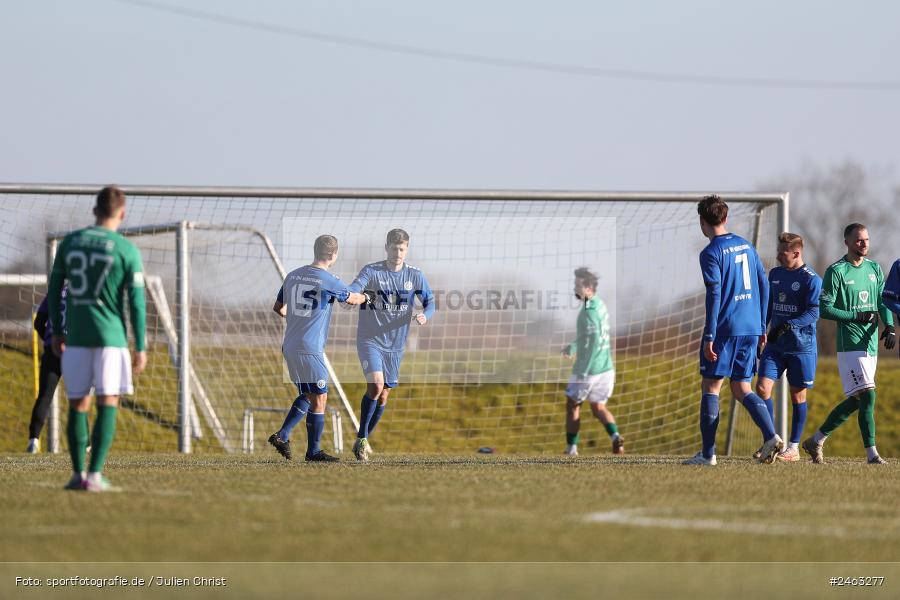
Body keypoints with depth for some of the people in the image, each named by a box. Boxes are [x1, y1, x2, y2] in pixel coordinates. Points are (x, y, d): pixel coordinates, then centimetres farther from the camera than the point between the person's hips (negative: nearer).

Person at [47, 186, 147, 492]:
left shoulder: (70, 242, 6)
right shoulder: (127, 250, -4)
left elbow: (54, 291, 9)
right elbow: (137, 302, -5)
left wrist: (57, 332, 18)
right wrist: (140, 347, 0)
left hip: (76, 337, 3)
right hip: (111, 337, -3)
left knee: (78, 404, 9)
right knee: (108, 404, -1)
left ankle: (78, 474, 6)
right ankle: (95, 474, -9)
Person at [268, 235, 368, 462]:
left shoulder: (293, 276, 7)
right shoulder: (329, 281, -11)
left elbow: (278, 308, 18)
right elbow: (351, 299, 9)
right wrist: (365, 297, 33)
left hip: (290, 347, 7)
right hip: (310, 348, -7)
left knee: (308, 395, 19)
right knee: (319, 398, 2)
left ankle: (282, 435, 9)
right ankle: (313, 451, 6)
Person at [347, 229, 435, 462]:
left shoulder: (415, 276, 1)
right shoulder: (371, 271, -8)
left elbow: (430, 302, 5)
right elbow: (355, 288, -24)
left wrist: (424, 316, -19)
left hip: (395, 345, 4)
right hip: (370, 340, -4)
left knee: (384, 394, 8)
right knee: (375, 385, -21)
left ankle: (363, 441, 25)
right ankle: (361, 438, -9)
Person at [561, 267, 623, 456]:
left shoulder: (589, 312, -20)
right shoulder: (600, 306, 9)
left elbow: (595, 342, -26)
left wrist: (583, 372, -25)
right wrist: (573, 347, 37)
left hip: (588, 369, -8)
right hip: (606, 369, 8)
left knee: (573, 406, 10)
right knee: (598, 408, 15)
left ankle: (571, 449, 16)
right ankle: (615, 436, -9)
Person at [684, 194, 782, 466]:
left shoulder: (711, 253, -8)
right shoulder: (746, 245, 14)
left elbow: (714, 295, -16)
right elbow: (764, 286, 15)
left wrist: (709, 337, -16)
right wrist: (762, 327, 21)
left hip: (725, 329, -7)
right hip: (750, 328, 7)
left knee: (710, 387, 3)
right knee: (742, 390, 11)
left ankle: (707, 453, 2)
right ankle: (771, 436, -9)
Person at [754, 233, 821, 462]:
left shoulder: (811, 279, -10)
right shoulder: (775, 274, 11)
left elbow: (813, 313, -17)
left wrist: (787, 326, -29)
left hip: (801, 346, -5)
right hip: (774, 344, 5)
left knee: (798, 395, 3)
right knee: (762, 387, -9)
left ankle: (794, 447, 13)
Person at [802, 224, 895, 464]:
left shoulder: (875, 269, 14)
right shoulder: (836, 272, -6)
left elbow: (883, 301, 12)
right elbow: (824, 308, -7)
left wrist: (889, 327, -6)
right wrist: (856, 315, -13)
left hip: (871, 343, 7)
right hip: (849, 343, -7)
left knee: (855, 401, 9)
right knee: (867, 395, -15)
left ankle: (816, 441, 21)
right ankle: (872, 454, -14)